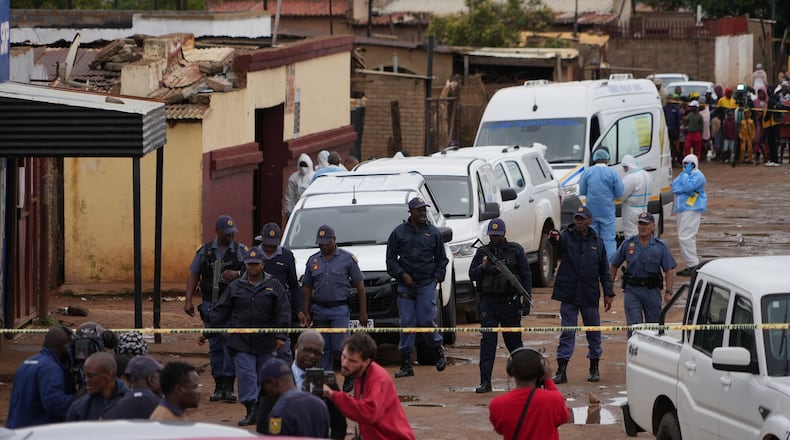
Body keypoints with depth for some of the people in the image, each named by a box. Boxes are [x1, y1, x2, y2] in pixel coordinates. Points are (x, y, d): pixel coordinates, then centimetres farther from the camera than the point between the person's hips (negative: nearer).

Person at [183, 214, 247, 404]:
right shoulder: (204, 251, 9)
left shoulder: (242, 251, 5)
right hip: (211, 306, 2)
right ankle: (219, 387, 12)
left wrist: (237, 274, -17)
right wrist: (188, 300, 2)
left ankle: (229, 386, -11)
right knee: (215, 347, 6)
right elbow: (193, 276, 11)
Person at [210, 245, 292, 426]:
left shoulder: (274, 286, 4)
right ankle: (251, 410, -11)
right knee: (246, 374, -9)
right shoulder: (235, 287, 7)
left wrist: (281, 336, -8)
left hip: (266, 342, 0)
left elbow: (283, 312, 1)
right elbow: (221, 311, 8)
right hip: (241, 341, 0)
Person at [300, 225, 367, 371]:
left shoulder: (347, 258, 0)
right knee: (323, 350, 5)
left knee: (339, 348, -12)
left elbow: (360, 286, 2)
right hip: (319, 309, 4)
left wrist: (363, 312, -3)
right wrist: (306, 313, 7)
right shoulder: (313, 260, 10)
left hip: (340, 309, -4)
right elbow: (307, 288, 14)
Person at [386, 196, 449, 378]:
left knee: (426, 320, -9)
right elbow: (391, 259, 7)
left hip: (427, 284, 0)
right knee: (407, 323, -2)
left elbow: (441, 259, 15)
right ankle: (406, 364, 1)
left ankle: (438, 350, 17)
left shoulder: (433, 233, 8)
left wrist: (437, 277, 2)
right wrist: (402, 274, -6)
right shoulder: (399, 232, 5)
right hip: (406, 285, 1)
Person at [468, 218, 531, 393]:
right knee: (487, 341, -5)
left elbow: (526, 274, 4)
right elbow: (472, 275, 5)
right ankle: (485, 382, -7)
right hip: (488, 302, 1)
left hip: (510, 302, -1)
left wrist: (527, 297, -3)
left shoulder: (515, 250, 3)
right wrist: (482, 267, -16)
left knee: (513, 339, 7)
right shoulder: (482, 252, 8)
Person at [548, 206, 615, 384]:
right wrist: (554, 239, -48)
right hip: (569, 294, -2)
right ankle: (561, 371, -1)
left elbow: (604, 271, 10)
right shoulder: (567, 237, 0)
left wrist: (608, 293, 5)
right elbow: (558, 243, -24)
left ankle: (594, 369, 22)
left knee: (593, 332, 9)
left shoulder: (597, 242, 7)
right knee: (567, 333, -1)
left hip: (590, 295, 2)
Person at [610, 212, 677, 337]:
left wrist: (668, 292, -8)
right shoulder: (628, 244, 4)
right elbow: (614, 266, 9)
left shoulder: (660, 246, 3)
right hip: (632, 290, -1)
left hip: (652, 290, 1)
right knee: (633, 325, -9)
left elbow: (668, 270, 2)